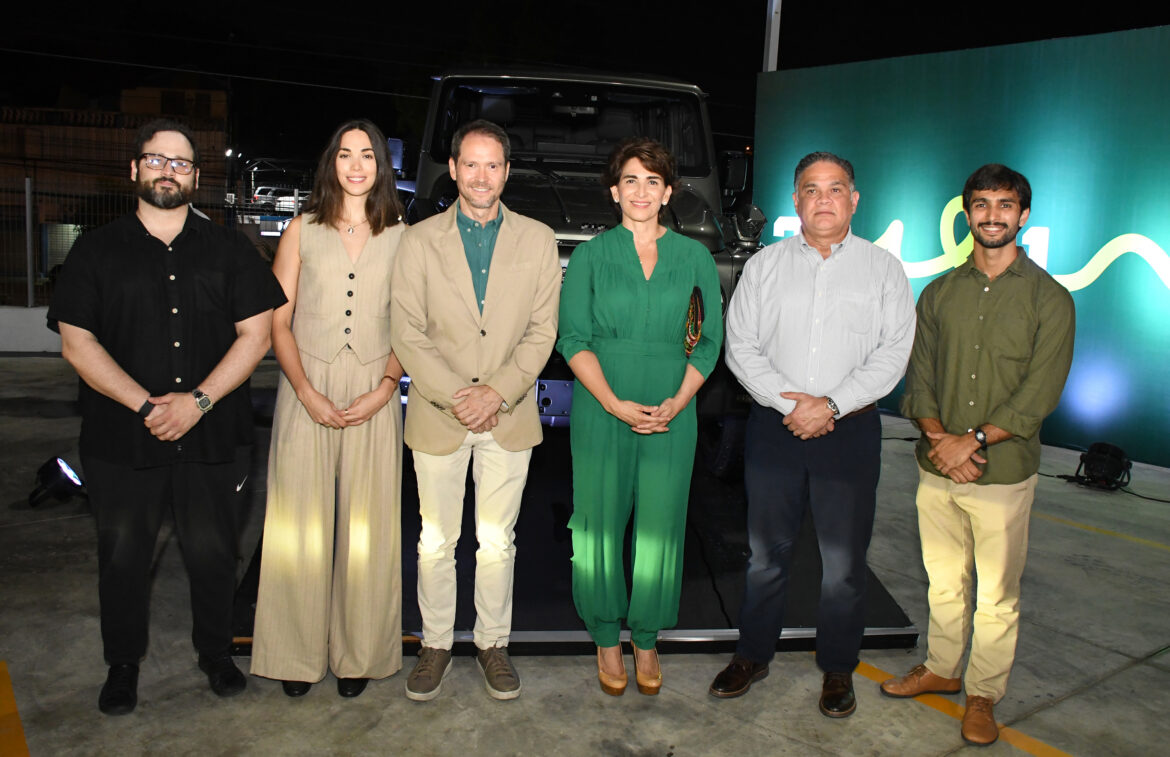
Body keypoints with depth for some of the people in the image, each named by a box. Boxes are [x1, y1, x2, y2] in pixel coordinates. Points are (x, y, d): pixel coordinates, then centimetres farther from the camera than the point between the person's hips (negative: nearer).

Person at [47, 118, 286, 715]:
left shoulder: (229, 250, 6)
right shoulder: (96, 251, 5)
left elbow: (256, 333, -1)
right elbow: (77, 342, -1)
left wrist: (197, 400, -13)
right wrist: (146, 405, -13)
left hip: (213, 436, 0)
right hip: (121, 437, 0)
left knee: (212, 553, 10)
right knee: (123, 556, 12)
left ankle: (216, 654, 31)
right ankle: (123, 665, 32)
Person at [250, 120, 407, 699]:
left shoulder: (402, 237, 6)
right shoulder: (303, 230, 6)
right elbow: (278, 322, 3)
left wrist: (385, 387, -9)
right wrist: (307, 392, -9)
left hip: (374, 398, 0)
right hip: (306, 395, 0)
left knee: (366, 526, 4)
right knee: (301, 522, 4)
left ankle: (357, 655, 19)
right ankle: (299, 653, 20)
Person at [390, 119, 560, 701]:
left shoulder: (538, 240, 3)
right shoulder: (419, 241, 1)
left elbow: (542, 330, -1)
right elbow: (407, 332, -4)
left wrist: (498, 392, -12)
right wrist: (455, 396, -14)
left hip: (509, 414, 0)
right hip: (437, 414, 0)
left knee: (498, 541, 11)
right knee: (436, 541, 10)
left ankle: (494, 643, 28)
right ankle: (435, 643, 28)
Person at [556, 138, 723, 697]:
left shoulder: (694, 257, 7)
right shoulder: (590, 255, 3)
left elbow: (710, 339, 6)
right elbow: (573, 339, -2)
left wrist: (676, 403, -8)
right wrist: (614, 403, -13)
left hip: (671, 414, 1)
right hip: (601, 409, -1)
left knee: (660, 526, 6)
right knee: (600, 522, 6)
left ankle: (646, 640, 25)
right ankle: (606, 638, 24)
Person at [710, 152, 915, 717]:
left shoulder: (884, 269, 4)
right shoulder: (764, 265, 6)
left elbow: (892, 353, -4)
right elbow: (740, 347, 0)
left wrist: (829, 405, -14)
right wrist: (789, 403, -11)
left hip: (850, 430, -1)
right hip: (773, 426, 1)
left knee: (844, 560, 7)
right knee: (766, 552, 11)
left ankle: (837, 669, 26)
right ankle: (753, 655, 29)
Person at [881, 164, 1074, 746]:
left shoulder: (1049, 298, -4)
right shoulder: (938, 293, 7)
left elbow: (1039, 393, -11)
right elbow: (919, 376, 4)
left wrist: (973, 440, -18)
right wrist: (940, 438, -13)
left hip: (1003, 473, -3)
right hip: (935, 468, 3)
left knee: (996, 595, 7)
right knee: (943, 581, 18)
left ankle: (983, 695, 25)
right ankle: (941, 670, 36)